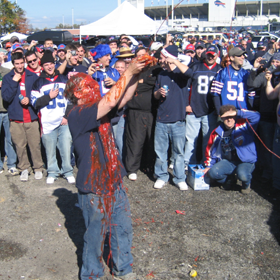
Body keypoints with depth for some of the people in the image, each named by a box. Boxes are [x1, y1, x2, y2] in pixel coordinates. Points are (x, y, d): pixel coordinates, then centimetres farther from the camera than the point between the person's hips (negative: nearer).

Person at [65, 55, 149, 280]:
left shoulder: (100, 109, 5)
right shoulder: (77, 116, -20)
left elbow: (124, 97, 0)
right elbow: (110, 101, -31)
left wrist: (137, 73, -14)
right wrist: (129, 71, -25)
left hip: (113, 181, 7)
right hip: (93, 186, -7)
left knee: (123, 228, 17)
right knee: (96, 233, 10)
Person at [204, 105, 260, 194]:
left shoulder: (243, 125, -10)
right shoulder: (217, 133, 1)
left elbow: (256, 116, -27)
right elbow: (211, 150, 14)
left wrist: (237, 112, -31)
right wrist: (208, 166, 9)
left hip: (246, 161, -4)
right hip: (227, 162, 4)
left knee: (242, 175, -35)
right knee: (213, 172, -22)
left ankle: (246, 184, 7)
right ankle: (229, 180, 14)